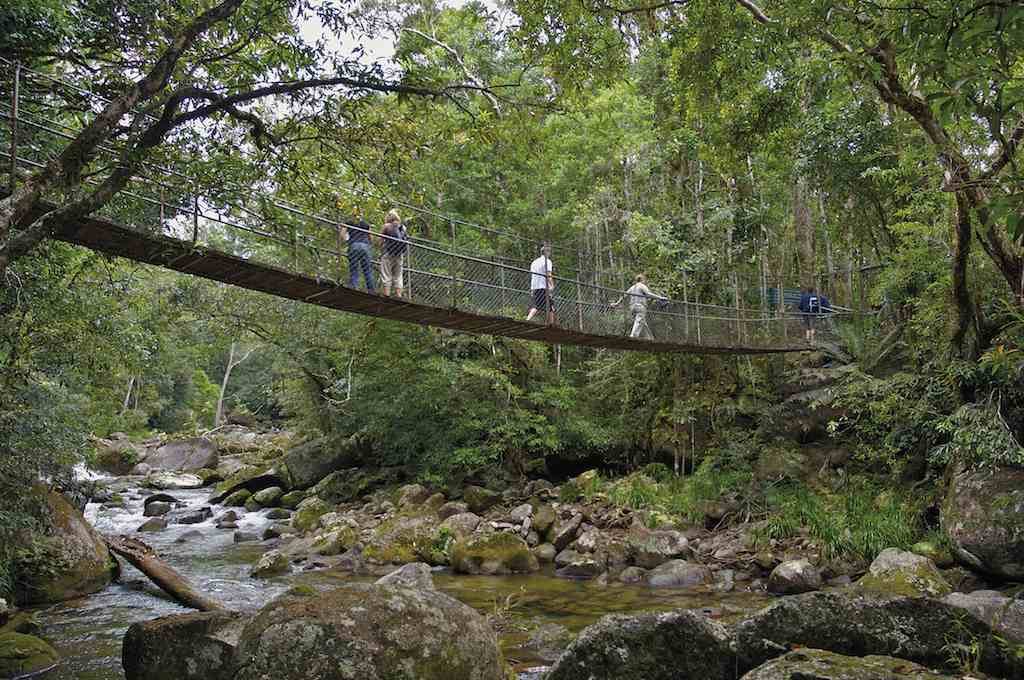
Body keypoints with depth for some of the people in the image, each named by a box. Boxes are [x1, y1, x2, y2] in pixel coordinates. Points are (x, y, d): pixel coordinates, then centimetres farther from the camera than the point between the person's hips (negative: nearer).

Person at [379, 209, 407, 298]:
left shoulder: (387, 226, -3)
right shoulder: (403, 227, 10)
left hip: (388, 254, -4)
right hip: (399, 255, 4)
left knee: (386, 276, -2)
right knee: (398, 276, 9)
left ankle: (386, 295, -10)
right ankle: (398, 295, 3)